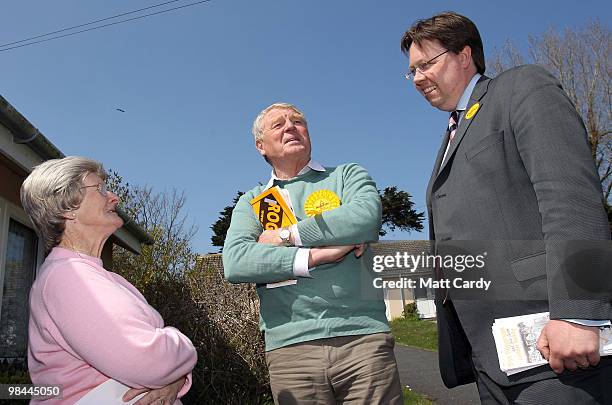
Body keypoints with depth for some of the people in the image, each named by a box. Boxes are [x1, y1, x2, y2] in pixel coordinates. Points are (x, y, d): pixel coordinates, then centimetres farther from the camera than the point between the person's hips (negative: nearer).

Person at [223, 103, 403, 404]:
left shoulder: (347, 175, 10)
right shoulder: (251, 201, 12)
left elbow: (367, 217, -12)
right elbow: (234, 262, -6)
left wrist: (286, 235, -6)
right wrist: (316, 256, -13)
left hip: (362, 336, 0)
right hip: (290, 347, 1)